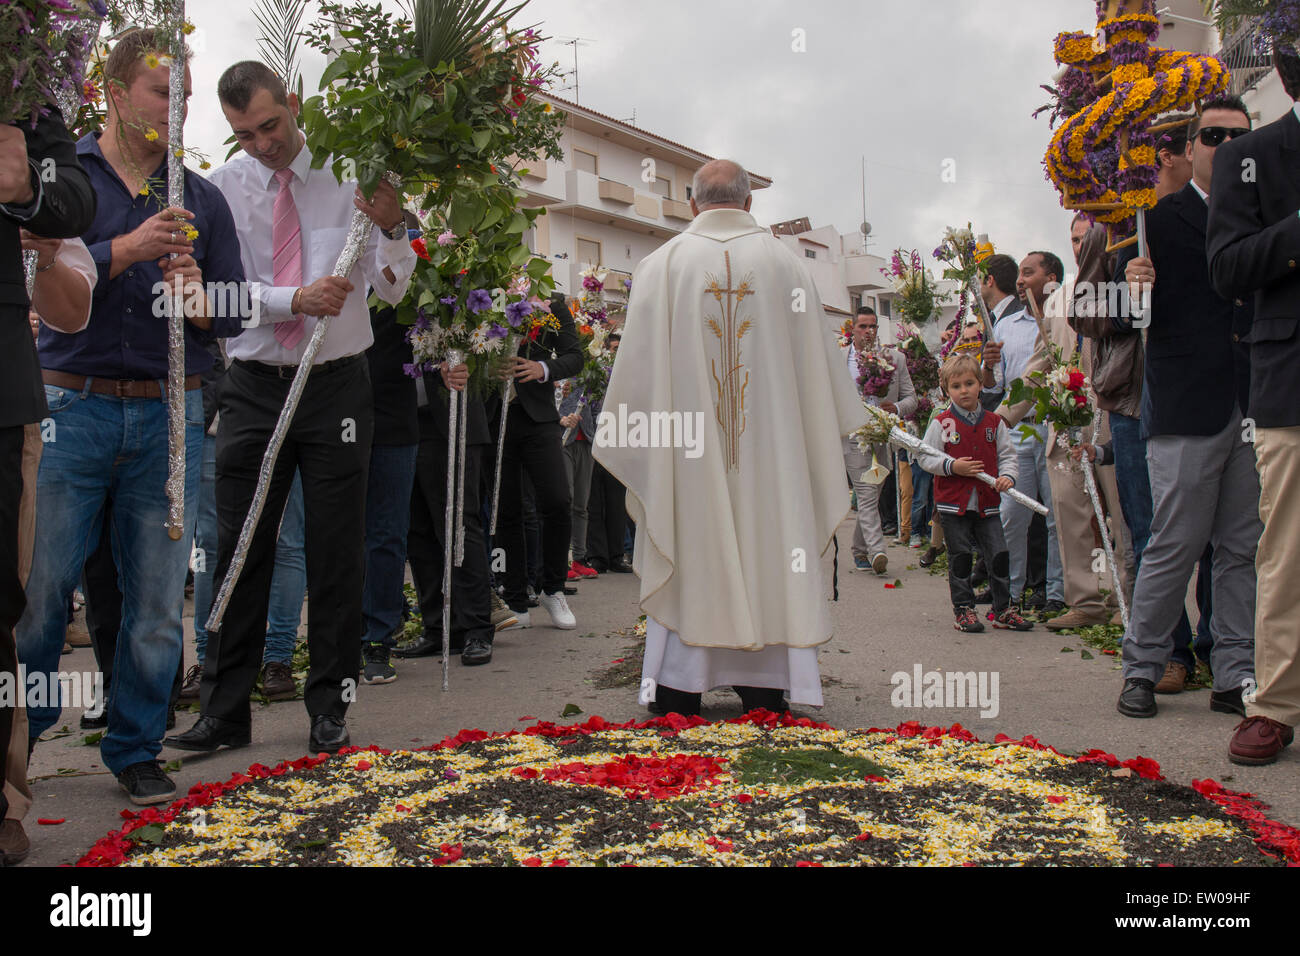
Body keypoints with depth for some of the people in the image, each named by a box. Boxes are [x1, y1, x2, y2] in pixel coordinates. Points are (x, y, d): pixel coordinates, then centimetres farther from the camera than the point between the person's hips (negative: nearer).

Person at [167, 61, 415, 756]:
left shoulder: (349, 177, 1)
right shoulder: (224, 188, 1)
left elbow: (393, 290, -1)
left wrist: (392, 229, -20)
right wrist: (298, 299, -23)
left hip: (336, 386, -1)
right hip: (254, 386, 1)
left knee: (336, 551, 4)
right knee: (241, 549, 4)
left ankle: (329, 707, 15)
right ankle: (223, 711, 14)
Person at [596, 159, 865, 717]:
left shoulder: (661, 265, 1)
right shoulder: (785, 264, 4)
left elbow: (638, 361, 1)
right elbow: (816, 360, 8)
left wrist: (626, 434, 10)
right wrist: (824, 436, 20)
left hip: (685, 444, -1)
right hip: (767, 439, 1)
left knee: (689, 551, 4)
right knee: (765, 545, 6)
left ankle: (679, 688, 6)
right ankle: (764, 685, 9)